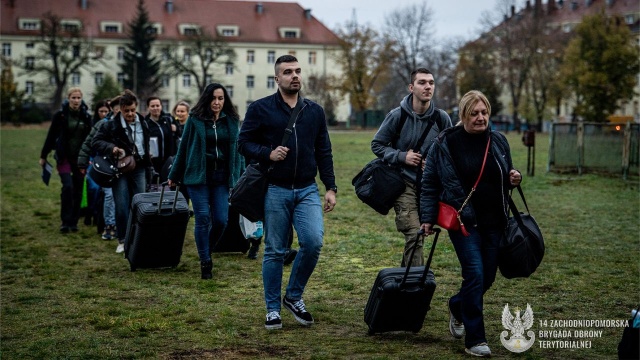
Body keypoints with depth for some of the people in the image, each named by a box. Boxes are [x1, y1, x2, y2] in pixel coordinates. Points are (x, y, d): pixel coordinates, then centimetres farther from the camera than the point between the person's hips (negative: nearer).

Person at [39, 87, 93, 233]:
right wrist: (43, 156, 2)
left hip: (80, 158, 3)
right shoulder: (60, 115, -3)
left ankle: (74, 221, 15)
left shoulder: (86, 116, 4)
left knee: (78, 190, 4)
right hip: (64, 157, -3)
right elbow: (51, 136, 0)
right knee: (68, 187, -16)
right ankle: (65, 221, -8)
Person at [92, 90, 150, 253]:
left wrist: (148, 164, 16)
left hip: (139, 168, 4)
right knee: (122, 206, -5)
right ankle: (122, 240, 6)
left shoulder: (143, 123, 5)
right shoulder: (111, 124, -8)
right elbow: (96, 141, -6)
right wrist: (111, 148, -22)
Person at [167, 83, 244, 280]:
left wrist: (239, 178, 7)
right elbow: (183, 148, 6)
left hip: (222, 176, 2)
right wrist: (174, 175, 10)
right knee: (203, 218, -5)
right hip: (198, 175, -2)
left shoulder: (232, 121, 7)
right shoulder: (195, 120, 0)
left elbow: (237, 149, 10)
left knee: (221, 220, -4)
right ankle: (205, 262, 6)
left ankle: (207, 248, 24)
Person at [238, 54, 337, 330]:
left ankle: (294, 297, 10)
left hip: (307, 190, 3)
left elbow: (324, 152, 14)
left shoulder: (315, 111, 12)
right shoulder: (260, 109, 1)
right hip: (274, 191, -2)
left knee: (313, 243, -13)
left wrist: (330, 188, 8)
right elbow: (244, 142, 0)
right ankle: (273, 309, 16)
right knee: (274, 252, 3)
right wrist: (268, 154, -18)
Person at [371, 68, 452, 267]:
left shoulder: (441, 118, -1)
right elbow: (377, 145, 0)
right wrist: (402, 156, -13)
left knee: (420, 234, 13)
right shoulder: (397, 115, -9)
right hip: (404, 184, -4)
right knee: (414, 235, -16)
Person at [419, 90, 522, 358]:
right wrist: (427, 218, -6)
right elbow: (429, 184, -1)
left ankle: (457, 307, 40)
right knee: (475, 274, -12)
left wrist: (513, 179, -2)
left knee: (488, 277, 9)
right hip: (463, 221, -5)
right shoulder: (445, 143, -6)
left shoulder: (498, 142, 7)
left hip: (494, 222, 5)